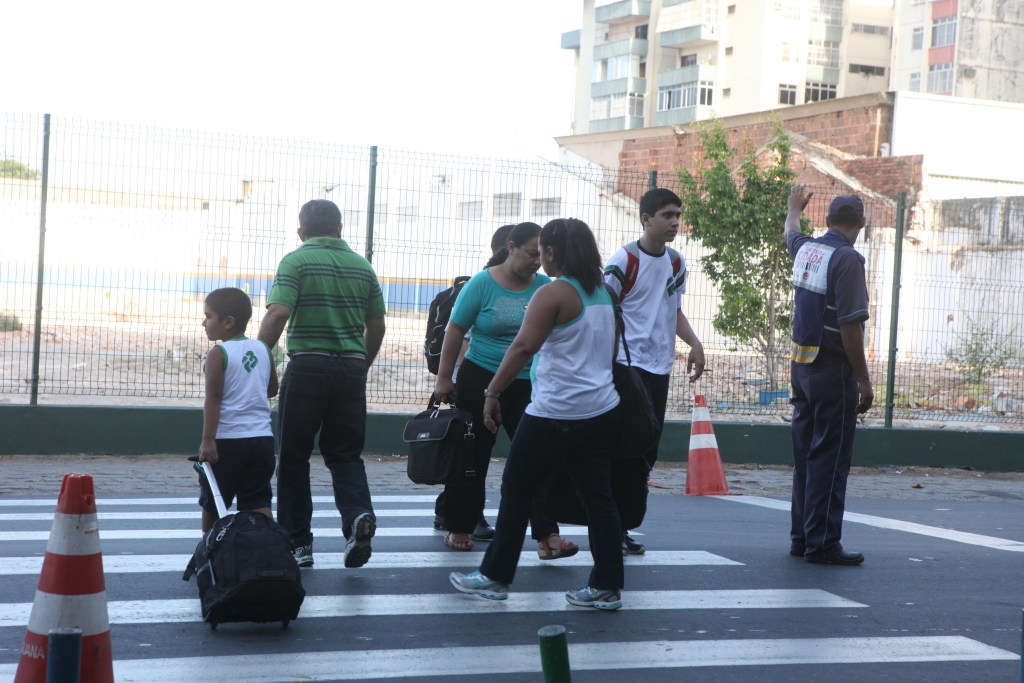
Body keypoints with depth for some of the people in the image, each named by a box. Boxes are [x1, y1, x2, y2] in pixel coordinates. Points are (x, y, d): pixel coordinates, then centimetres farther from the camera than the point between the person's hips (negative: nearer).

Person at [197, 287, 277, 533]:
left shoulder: (219, 353, -9)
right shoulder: (263, 349, 7)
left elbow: (213, 398, -15)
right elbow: (272, 389, 18)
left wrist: (208, 440, -17)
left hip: (227, 440, -5)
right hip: (262, 437, 5)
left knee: (212, 503, 11)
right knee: (259, 502, 4)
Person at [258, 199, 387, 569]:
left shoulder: (296, 261, -3)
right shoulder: (362, 266, 11)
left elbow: (278, 313, -16)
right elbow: (377, 327, 14)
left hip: (307, 366, -4)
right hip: (352, 368, 4)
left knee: (294, 456, 8)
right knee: (345, 454, 12)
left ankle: (296, 542, 11)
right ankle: (358, 514, -14)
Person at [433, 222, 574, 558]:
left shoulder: (546, 287, 1)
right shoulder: (482, 284, -7)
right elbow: (455, 332, -4)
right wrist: (444, 379, -5)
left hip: (528, 387, 2)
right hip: (480, 380, -2)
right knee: (473, 457, 9)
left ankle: (548, 537, -9)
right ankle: (460, 529, 23)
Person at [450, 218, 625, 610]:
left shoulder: (553, 294, -12)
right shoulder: (604, 294, 13)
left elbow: (524, 346, -20)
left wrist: (492, 393, -17)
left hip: (557, 413, -7)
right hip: (602, 412, 8)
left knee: (517, 490, 5)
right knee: (597, 496, 7)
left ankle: (495, 577, 12)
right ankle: (607, 587, 6)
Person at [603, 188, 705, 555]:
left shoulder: (676, 262, 11)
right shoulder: (624, 261, -9)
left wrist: (694, 343, 8)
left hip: (660, 367, 7)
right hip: (628, 364, -7)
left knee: (647, 452, 7)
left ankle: (625, 525, 15)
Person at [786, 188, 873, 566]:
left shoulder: (806, 249, 7)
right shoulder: (847, 259, -17)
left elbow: (791, 232, 34)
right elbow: (850, 326, -21)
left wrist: (794, 208, 55)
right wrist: (864, 380, -17)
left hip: (802, 365, 8)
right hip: (833, 370, -8)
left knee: (805, 453, 14)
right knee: (830, 457, -4)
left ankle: (802, 536, 21)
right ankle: (822, 543, -2)